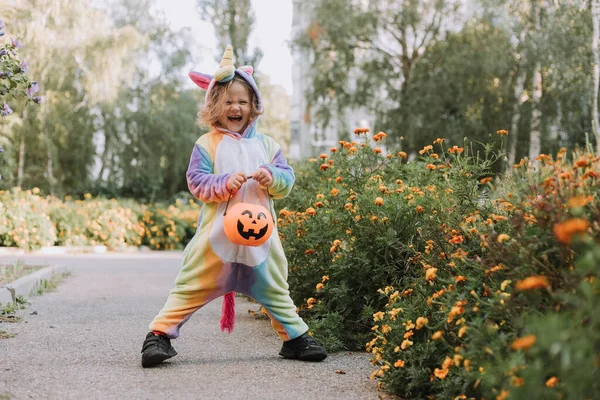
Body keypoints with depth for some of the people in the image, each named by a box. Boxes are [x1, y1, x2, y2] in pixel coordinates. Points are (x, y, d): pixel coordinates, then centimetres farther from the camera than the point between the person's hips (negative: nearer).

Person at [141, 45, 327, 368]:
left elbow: (287, 181, 8)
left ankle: (295, 337, 27)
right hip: (217, 231, -3)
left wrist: (272, 177, -13)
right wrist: (225, 182, -22)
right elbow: (196, 182, -8)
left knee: (274, 289, 15)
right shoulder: (207, 144, 0)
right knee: (191, 287, -4)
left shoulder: (266, 144, 11)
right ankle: (160, 335, 3)